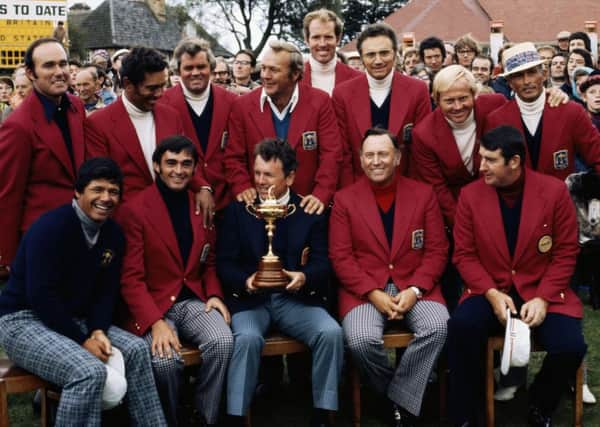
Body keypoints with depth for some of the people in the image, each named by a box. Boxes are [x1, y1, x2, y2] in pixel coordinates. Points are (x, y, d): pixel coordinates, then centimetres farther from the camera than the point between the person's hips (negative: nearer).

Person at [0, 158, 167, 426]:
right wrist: (83, 340, -23)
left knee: (136, 349, -7)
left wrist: (98, 331, -13)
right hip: (24, 320, -8)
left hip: (75, 320, 8)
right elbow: (41, 295, -24)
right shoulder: (51, 227, -19)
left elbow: (107, 291, 7)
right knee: (90, 371, -30)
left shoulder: (113, 234, 4)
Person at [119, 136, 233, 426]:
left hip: (194, 300, 4)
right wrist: (156, 322, -23)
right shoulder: (135, 210, -7)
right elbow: (131, 278, -11)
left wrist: (214, 295, 0)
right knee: (165, 359, -31)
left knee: (223, 341, -26)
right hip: (153, 305, -4)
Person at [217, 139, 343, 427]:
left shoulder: (310, 211, 7)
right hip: (250, 298, -1)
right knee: (247, 338, -32)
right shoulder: (238, 209, 6)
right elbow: (224, 263, 2)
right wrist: (246, 281, -19)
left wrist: (304, 277, -21)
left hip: (296, 297, 1)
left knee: (331, 332, -24)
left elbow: (322, 262, 2)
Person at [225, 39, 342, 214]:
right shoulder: (242, 106, -2)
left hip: (306, 205, 0)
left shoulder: (320, 102, -5)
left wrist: (321, 195, -17)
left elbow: (331, 153, -7)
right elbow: (234, 157, 2)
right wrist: (242, 187, -13)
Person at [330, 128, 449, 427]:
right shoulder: (345, 199, 4)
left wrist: (414, 290, -12)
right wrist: (373, 293, -14)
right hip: (364, 289, -1)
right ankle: (400, 395, 1)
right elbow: (340, 256, -2)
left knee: (438, 327, -29)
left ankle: (402, 399, -9)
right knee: (361, 340, -29)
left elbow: (437, 250, 4)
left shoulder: (423, 194, 7)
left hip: (414, 286, 1)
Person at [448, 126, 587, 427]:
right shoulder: (470, 194, -2)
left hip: (542, 292, 0)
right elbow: (464, 254, 0)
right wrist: (492, 294, -15)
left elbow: (566, 252, -2)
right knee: (461, 326, -31)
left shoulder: (554, 190, -5)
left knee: (570, 346, -25)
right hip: (490, 292, 0)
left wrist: (543, 298, -14)